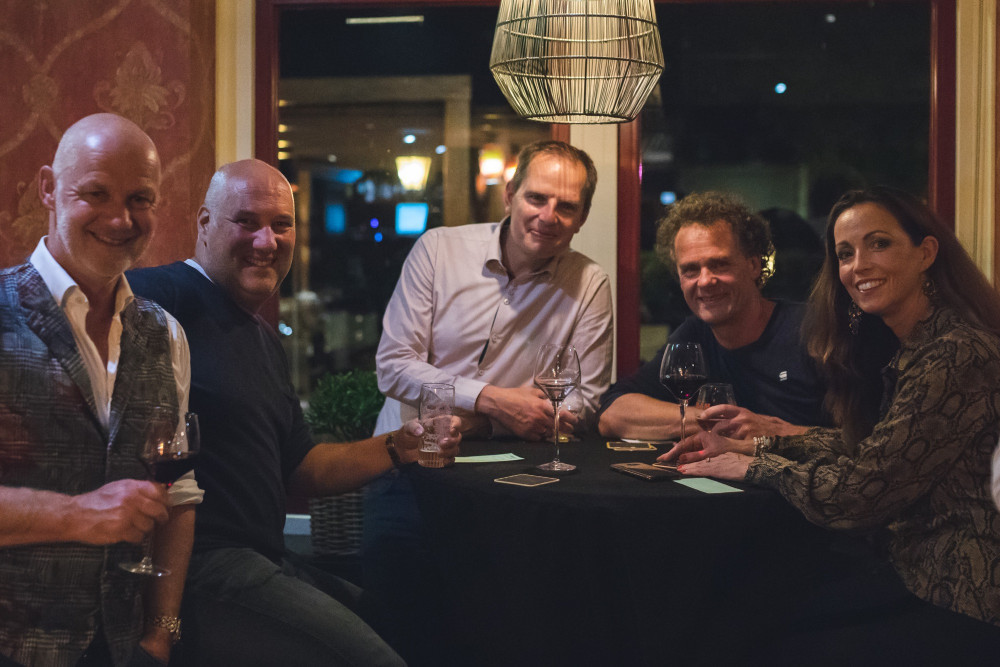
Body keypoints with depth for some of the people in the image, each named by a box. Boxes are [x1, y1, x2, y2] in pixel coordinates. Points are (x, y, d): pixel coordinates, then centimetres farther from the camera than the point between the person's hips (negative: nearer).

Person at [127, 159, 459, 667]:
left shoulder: (265, 342, 20)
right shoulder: (164, 299, -10)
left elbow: (298, 470, 23)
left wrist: (397, 448, 10)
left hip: (261, 564, 10)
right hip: (200, 566, -10)